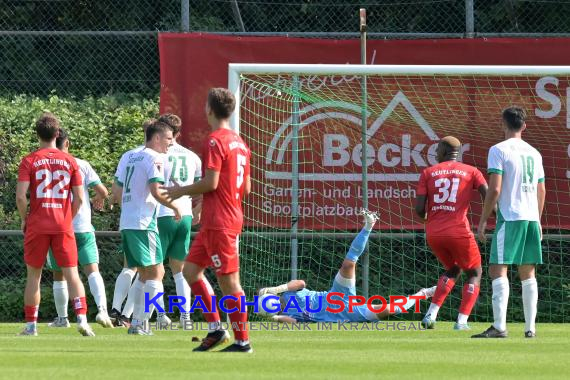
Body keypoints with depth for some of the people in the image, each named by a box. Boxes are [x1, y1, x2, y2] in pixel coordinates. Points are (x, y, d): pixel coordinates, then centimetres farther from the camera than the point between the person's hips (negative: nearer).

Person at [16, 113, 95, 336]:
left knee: (33, 275, 10)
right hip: (63, 226, 1)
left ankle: (31, 325, 10)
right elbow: (79, 198, 1)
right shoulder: (69, 161, 3)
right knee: (71, 274, 0)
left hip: (37, 226, -1)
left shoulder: (29, 161, -4)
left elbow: (20, 196, -12)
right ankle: (82, 319, -15)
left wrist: (24, 219, 3)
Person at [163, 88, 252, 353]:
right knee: (191, 270, 14)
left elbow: (211, 182, -19)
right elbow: (246, 187, 17)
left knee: (229, 281, -6)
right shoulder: (239, 142, 15)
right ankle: (215, 329, 12)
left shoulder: (215, 140, -13)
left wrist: (181, 191, -4)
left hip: (219, 222, -10)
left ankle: (242, 341, -4)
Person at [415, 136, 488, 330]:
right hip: (459, 232, -3)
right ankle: (462, 321, 3)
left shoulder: (428, 173, 9)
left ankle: (431, 315, 13)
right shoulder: (471, 172, 7)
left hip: (433, 233, 3)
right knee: (474, 273, 18)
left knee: (452, 270, 27)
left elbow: (419, 209, 1)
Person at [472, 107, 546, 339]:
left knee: (497, 270, -9)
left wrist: (483, 221, -7)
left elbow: (494, 189, -13)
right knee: (528, 274, 11)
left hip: (509, 217, -6)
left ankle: (499, 326, -21)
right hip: (531, 217, 6)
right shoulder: (534, 153, 14)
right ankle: (530, 327, 9)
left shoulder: (499, 150, -6)